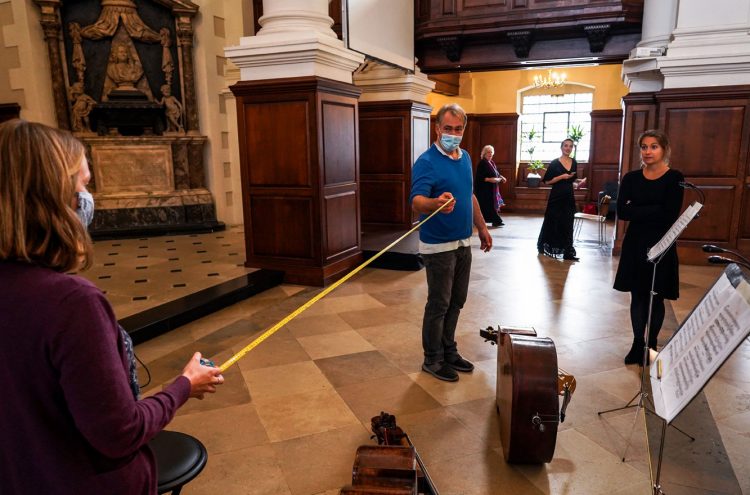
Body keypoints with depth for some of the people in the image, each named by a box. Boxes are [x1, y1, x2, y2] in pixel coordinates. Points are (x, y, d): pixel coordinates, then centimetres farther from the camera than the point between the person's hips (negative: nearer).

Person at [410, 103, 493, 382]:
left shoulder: (465, 158, 9)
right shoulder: (427, 162, -16)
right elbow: (416, 201, -30)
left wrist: (481, 227, 21)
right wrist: (436, 203, -51)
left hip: (463, 242, 8)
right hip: (439, 246, -8)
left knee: (456, 301, 16)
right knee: (438, 304, 1)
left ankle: (449, 351, 31)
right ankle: (432, 360, 17)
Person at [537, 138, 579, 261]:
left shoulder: (574, 162, 9)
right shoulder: (554, 163, -7)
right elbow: (547, 181, -10)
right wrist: (562, 177, -17)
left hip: (569, 197, 5)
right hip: (556, 197, -5)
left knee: (568, 224, 5)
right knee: (553, 222, 3)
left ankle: (567, 252, 8)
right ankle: (543, 246, 21)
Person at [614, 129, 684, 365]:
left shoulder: (674, 178, -6)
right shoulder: (631, 178, 3)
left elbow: (670, 215, -16)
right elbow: (621, 211, -9)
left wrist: (636, 211, -13)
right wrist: (654, 210, -17)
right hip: (635, 244, 3)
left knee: (656, 297, 8)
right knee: (637, 296, 8)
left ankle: (651, 345, 23)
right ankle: (637, 344, 20)